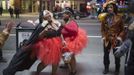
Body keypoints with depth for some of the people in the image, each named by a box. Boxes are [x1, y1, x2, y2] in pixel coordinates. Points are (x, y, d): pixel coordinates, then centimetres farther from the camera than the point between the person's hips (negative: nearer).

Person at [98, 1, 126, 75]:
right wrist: (103, 36, -1)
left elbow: (123, 29, -2)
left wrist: (120, 37, -12)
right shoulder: (104, 18, 0)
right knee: (106, 55, 14)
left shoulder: (118, 18, -9)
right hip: (107, 39, 3)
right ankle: (106, 68, 33)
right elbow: (102, 29, 9)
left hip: (116, 40, -3)